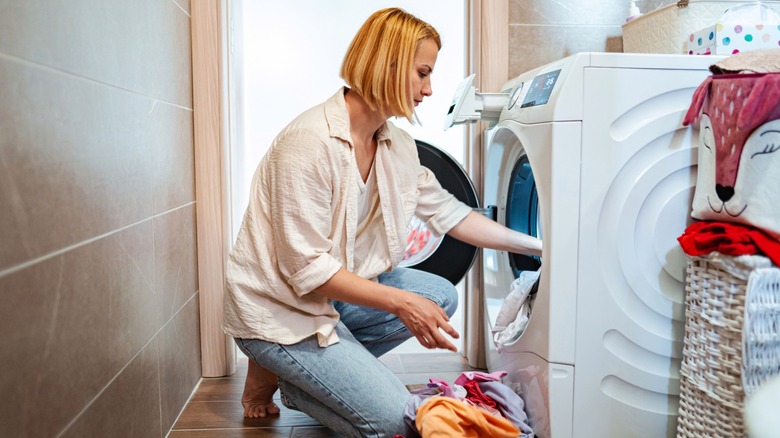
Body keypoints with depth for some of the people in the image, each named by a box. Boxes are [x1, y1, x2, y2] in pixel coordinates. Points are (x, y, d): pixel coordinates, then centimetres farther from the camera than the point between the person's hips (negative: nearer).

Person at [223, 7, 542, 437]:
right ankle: (275, 373, 7)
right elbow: (307, 269, -25)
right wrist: (400, 302, -26)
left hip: (338, 289, 8)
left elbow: (450, 213, 9)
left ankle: (328, 359, 6)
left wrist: (538, 246, 8)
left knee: (441, 295, 1)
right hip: (278, 307, -8)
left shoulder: (397, 147, 0)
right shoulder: (308, 143, -25)